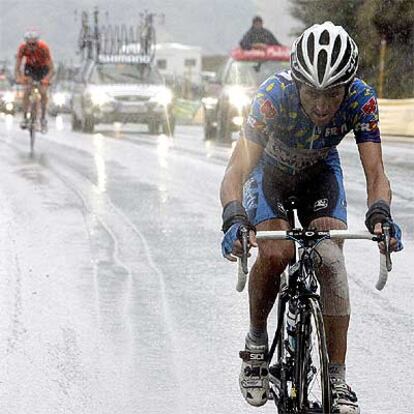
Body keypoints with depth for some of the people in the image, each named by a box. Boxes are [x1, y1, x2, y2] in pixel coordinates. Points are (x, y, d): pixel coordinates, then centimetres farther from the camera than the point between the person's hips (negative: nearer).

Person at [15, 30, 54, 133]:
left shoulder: (43, 48, -35)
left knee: (43, 92, -15)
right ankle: (24, 118, -8)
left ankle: (43, 118, 3)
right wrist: (19, 78, -47)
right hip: (30, 67, 1)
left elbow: (51, 69, -33)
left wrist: (46, 79, -51)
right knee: (26, 91, -18)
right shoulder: (22, 48, -30)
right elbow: (17, 68, -27)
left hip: (43, 68, -1)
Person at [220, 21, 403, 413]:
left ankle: (338, 382, -16)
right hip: (268, 170, -1)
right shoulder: (274, 95, -37)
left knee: (331, 258, -20)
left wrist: (379, 214, -53)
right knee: (275, 254, -26)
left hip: (319, 172, 2)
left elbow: (375, 173, -32)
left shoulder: (361, 99, -31)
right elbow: (236, 171, -41)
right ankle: (256, 341, 1)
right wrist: (233, 219, -60)